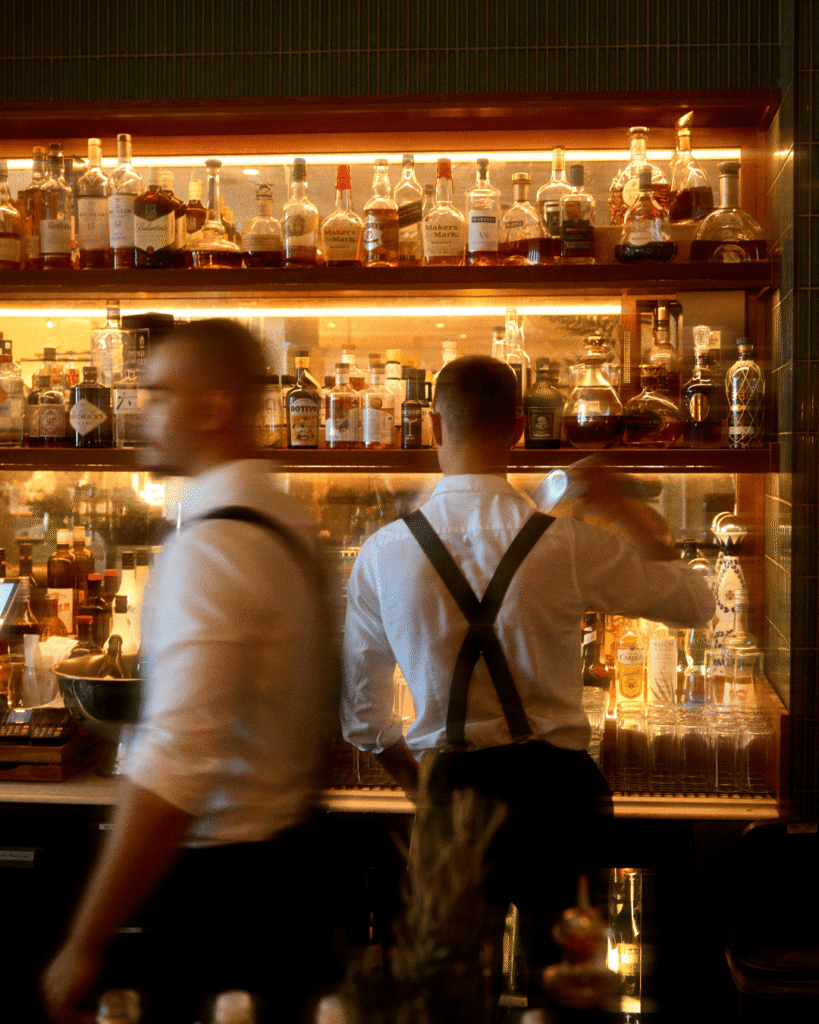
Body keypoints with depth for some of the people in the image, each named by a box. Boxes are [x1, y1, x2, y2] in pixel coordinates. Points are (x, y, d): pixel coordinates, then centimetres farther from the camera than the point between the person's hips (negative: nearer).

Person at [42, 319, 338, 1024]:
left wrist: (85, 946, -21)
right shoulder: (287, 522, 7)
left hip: (216, 881, -9)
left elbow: (175, 764, -27)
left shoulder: (207, 549, -21)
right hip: (290, 856, 9)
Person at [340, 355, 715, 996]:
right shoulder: (571, 546, -11)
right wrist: (626, 517, 17)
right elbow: (697, 604, 7)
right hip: (555, 786, -1)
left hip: (451, 790, 1)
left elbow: (360, 709, 6)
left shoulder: (384, 553, -5)